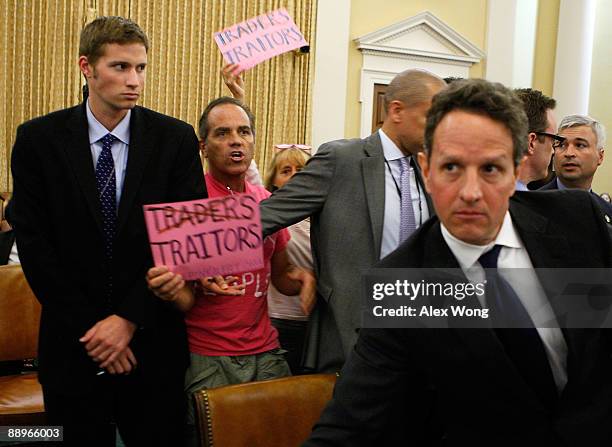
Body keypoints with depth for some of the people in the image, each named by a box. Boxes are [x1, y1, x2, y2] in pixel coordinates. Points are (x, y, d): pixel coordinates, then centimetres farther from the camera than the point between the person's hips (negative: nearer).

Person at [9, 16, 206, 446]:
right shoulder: (39, 138, -2)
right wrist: (89, 327, -9)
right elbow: (34, 243, -4)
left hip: (152, 342, 0)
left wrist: (129, 320, -10)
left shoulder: (175, 138, -3)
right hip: (72, 344, 0)